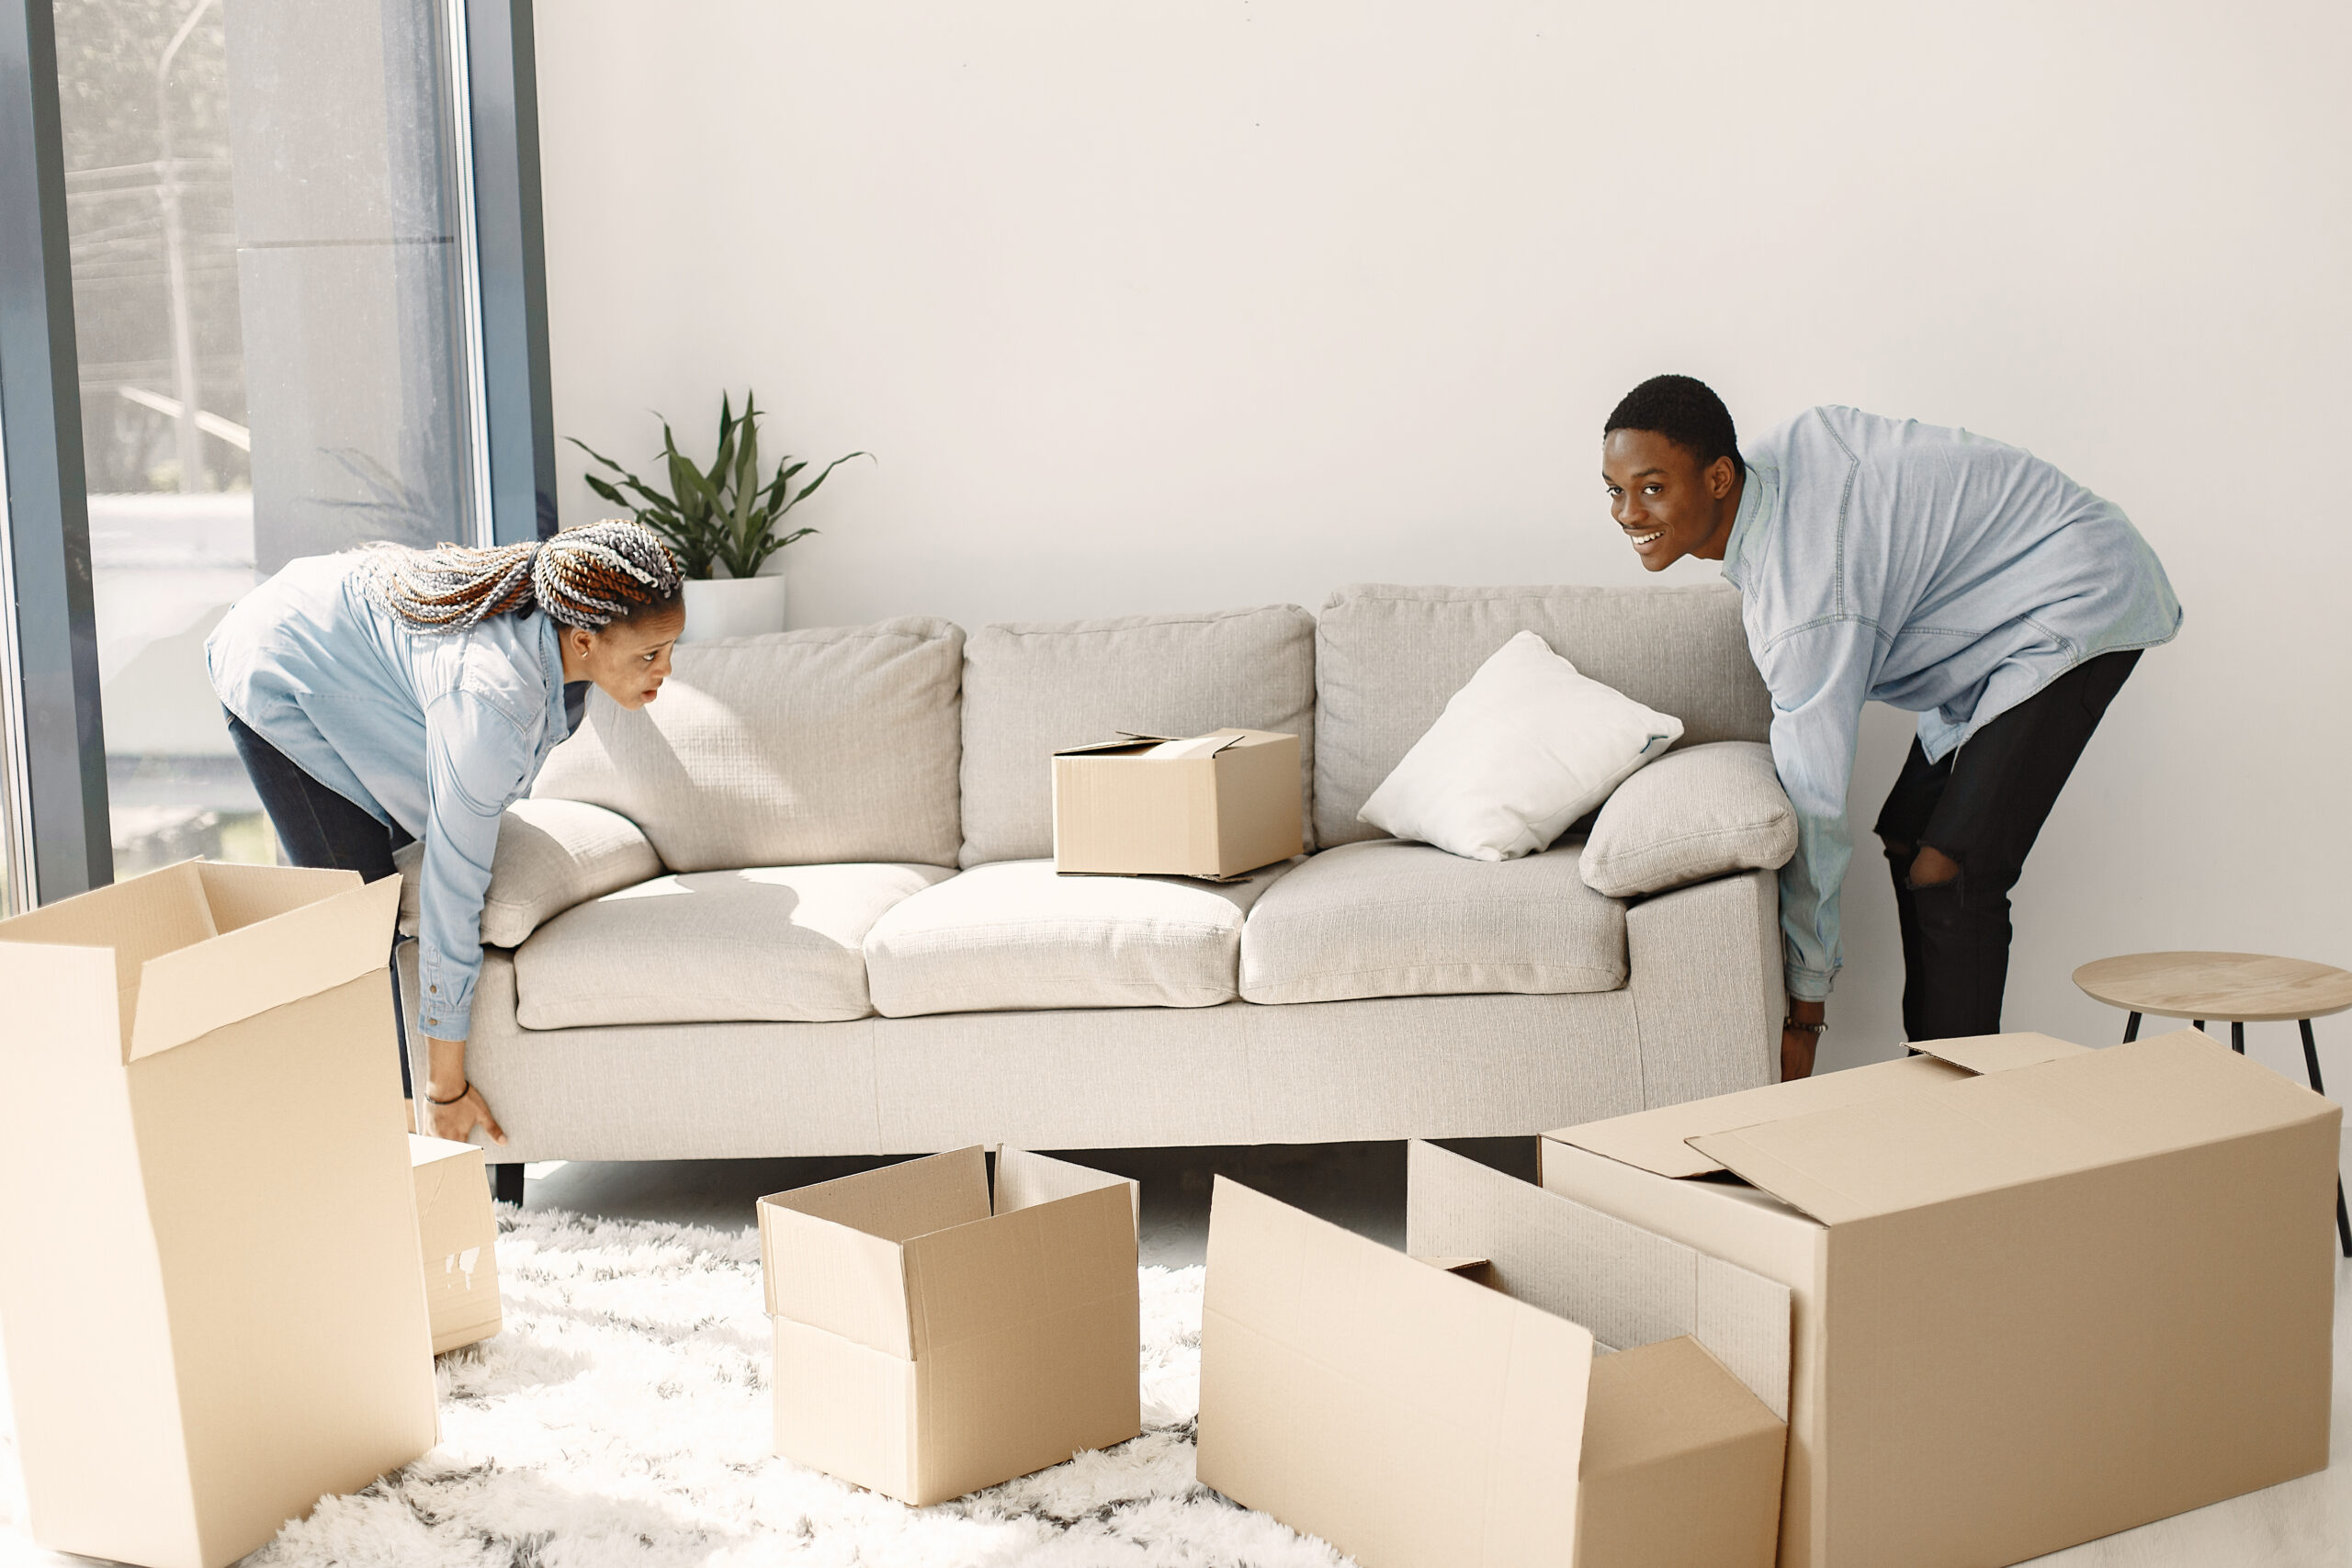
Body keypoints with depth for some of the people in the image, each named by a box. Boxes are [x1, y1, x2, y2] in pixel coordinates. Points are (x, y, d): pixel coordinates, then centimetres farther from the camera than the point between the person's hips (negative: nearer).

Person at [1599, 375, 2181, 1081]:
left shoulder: (1806, 602, -33)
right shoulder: (1769, 451, -10)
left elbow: (1815, 808, -27)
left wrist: (1803, 1007, -18)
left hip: (2078, 608, -10)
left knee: (1946, 873, -18)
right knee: (1907, 839, 10)